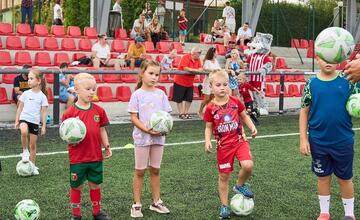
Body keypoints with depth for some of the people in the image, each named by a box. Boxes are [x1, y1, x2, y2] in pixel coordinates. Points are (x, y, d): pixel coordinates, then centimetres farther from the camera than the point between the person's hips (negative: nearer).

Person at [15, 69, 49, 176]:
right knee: (24, 132, -34)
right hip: (24, 118, 0)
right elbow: (20, 108, 9)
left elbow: (43, 112, 0)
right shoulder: (26, 93, 1)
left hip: (35, 122, 0)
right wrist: (17, 121, 5)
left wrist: (44, 126, -2)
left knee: (33, 144, 7)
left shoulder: (42, 96, -2)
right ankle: (25, 151, -10)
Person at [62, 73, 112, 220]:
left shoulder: (99, 110, 1)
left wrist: (107, 146, 6)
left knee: (95, 184, 15)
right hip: (77, 158, -3)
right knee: (76, 186, 10)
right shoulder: (70, 113, -9)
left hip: (96, 156, 3)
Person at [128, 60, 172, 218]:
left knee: (155, 170, 13)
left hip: (159, 137, 3)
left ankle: (156, 202, 24)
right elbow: (133, 117, -9)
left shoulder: (161, 94, 4)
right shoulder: (137, 94, -7)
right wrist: (147, 129, -21)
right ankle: (137, 205, 13)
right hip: (142, 137, -3)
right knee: (140, 171, 5)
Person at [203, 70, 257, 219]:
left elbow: (244, 116, 12)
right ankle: (224, 206, 24)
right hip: (223, 145, 0)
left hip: (239, 140, 1)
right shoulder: (211, 108, -7)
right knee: (224, 176, 8)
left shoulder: (235, 102, -3)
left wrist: (252, 127, -4)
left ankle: (240, 186, 8)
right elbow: (208, 127, 2)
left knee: (248, 165, -23)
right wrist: (207, 141, -14)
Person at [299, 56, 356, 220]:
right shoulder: (311, 84, -4)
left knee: (345, 178, 13)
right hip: (318, 141, 0)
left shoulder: (347, 81, -4)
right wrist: (303, 139, -3)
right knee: (323, 177, 15)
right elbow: (304, 112, 0)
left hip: (343, 141, 0)